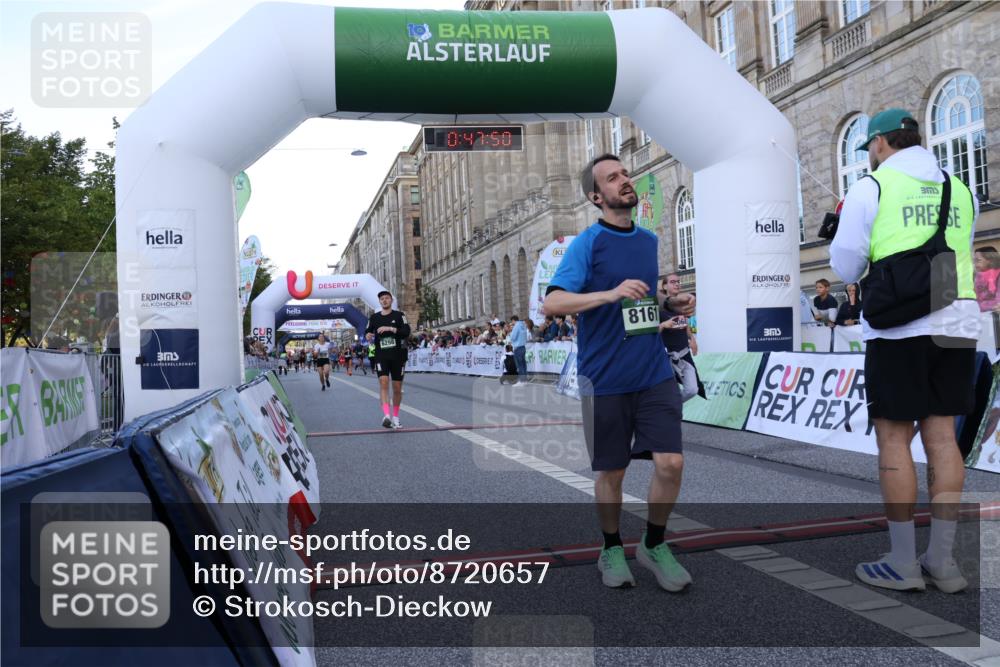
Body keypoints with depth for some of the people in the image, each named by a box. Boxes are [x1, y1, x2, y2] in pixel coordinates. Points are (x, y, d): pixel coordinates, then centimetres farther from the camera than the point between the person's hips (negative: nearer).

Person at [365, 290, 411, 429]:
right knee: (383, 382, -19)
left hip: (397, 356, 0)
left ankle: (395, 417, 21)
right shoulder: (374, 317, 10)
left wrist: (390, 329, -22)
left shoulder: (399, 315, 2)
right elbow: (368, 332, 18)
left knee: (397, 387, 5)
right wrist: (368, 336, -6)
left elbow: (406, 332, -11)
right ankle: (386, 415, -29)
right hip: (381, 356, 0)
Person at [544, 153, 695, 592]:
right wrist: (611, 293, -29)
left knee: (671, 464, -3)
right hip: (605, 379, -4)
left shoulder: (651, 241, 12)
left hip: (654, 372, 4)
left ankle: (654, 545, 21)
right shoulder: (586, 243, -6)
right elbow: (552, 303, -17)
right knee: (611, 472, 8)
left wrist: (675, 305, 4)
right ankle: (612, 551, 30)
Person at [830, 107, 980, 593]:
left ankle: (902, 562, 5)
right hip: (958, 323, 5)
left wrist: (845, 226, 17)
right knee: (941, 434, 8)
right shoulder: (959, 191, 14)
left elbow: (846, 266, -2)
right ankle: (942, 561, 13)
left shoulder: (871, 188, -1)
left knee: (893, 438, 1)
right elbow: (961, 256, 21)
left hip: (900, 326, -5)